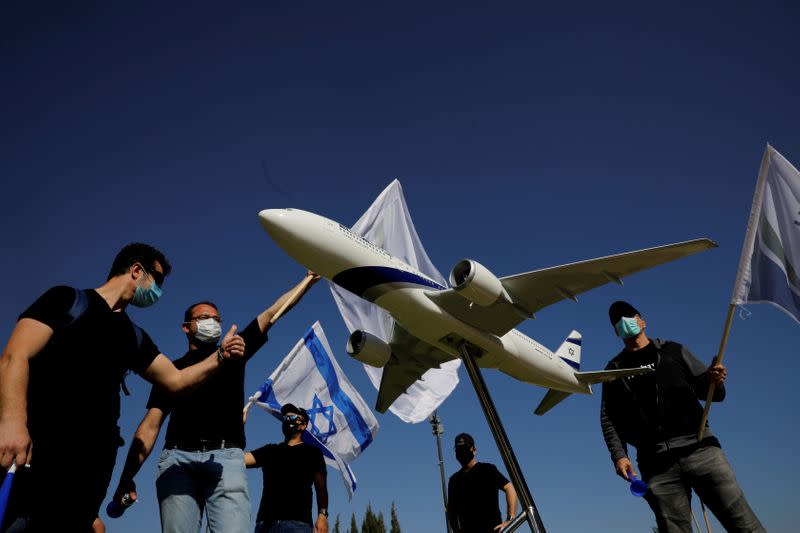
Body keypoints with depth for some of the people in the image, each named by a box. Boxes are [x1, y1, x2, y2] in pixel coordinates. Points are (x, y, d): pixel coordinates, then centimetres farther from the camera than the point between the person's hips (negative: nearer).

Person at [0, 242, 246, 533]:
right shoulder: (68, 299, 3)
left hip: (93, 459, 5)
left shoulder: (134, 337, 21)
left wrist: (220, 356, 3)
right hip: (35, 445, -5)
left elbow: (175, 379, 18)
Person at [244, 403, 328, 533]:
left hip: (298, 522, -3)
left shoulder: (312, 452, 15)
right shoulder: (270, 451, 23)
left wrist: (322, 514, -8)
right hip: (265, 522, 3)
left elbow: (321, 488, 7)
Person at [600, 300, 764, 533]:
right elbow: (609, 419, 12)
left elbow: (714, 393, 15)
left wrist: (714, 380, -9)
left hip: (698, 447, 0)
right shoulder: (614, 370, 17)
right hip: (656, 463, 0)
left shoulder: (673, 351, 17)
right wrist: (619, 455, -3)